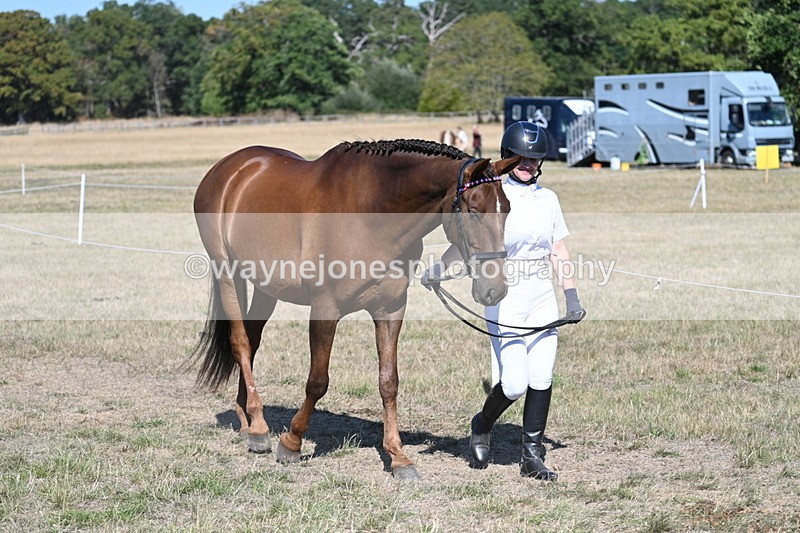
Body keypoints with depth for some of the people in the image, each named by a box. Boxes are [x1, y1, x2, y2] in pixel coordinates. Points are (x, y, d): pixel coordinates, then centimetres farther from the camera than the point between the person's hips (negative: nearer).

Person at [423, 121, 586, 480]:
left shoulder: (548, 199, 10)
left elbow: (559, 252, 15)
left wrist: (572, 296, 9)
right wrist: (437, 269, -28)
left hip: (543, 302, 5)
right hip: (505, 305, -5)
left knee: (541, 380, 1)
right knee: (514, 384, -9)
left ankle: (532, 454, 12)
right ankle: (482, 427, 21)